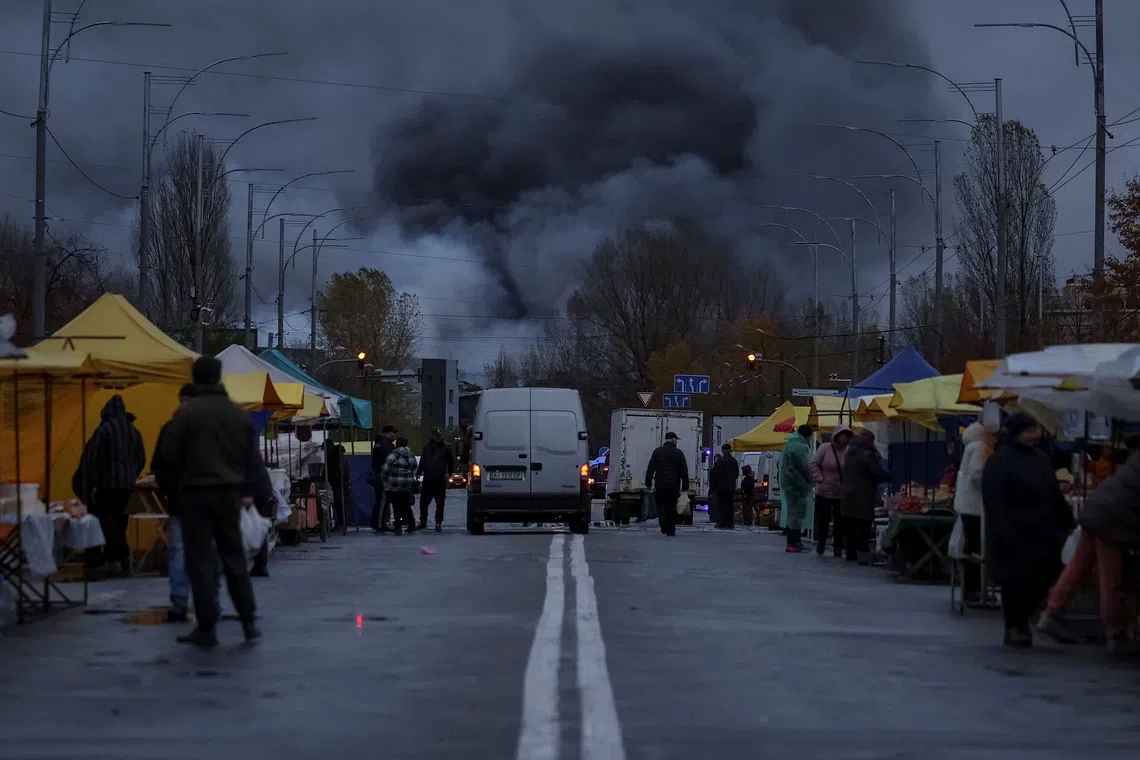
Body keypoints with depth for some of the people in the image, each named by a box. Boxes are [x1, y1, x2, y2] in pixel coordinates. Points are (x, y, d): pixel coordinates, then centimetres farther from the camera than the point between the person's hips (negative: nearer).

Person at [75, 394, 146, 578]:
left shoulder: (104, 429, -9)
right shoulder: (134, 431, 9)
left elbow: (93, 458, -12)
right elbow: (141, 459, 14)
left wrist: (92, 484, -9)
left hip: (108, 482, -5)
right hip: (127, 483, 5)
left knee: (107, 520, 0)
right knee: (119, 520, 13)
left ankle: (113, 559, -5)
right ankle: (123, 558, 11)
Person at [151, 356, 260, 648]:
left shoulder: (187, 411, -10)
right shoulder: (238, 413, 6)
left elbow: (168, 457, -10)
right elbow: (251, 458, 11)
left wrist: (178, 471, 11)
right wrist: (245, 490, 25)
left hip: (196, 492, -4)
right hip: (229, 492, 4)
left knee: (200, 560, 1)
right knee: (234, 558, 13)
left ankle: (207, 627, 0)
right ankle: (249, 622, 12)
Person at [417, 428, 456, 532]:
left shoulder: (446, 447, 3)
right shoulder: (427, 447, 11)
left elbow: (451, 461, 6)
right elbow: (422, 461, 16)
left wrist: (450, 473, -5)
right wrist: (418, 472, 5)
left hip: (440, 480, -3)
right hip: (428, 479, 3)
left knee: (440, 503, 1)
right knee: (423, 501, 6)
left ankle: (438, 523, 7)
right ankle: (423, 521, 17)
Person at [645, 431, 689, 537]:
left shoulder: (657, 451, 2)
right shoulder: (679, 453, 1)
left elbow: (650, 469, 1)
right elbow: (684, 472, 1)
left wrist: (648, 484, 6)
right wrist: (685, 486, 5)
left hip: (660, 485, 0)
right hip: (674, 486, 0)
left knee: (660, 505, 7)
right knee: (672, 508, 9)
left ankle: (663, 524, -17)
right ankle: (670, 530, 10)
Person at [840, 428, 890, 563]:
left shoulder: (850, 454, 13)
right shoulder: (867, 454, -13)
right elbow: (879, 474, -14)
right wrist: (889, 476, 6)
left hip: (847, 495, 8)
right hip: (863, 498, -8)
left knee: (849, 527, 11)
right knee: (863, 528, -6)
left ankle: (850, 553, 17)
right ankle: (863, 555, -10)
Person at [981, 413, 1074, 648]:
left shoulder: (1040, 457, 14)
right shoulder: (999, 461, -10)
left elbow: (1055, 495, 22)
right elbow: (993, 502, -16)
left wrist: (1067, 522, 15)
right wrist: (1004, 533, -23)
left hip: (1042, 532, 7)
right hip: (1013, 535, -7)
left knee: (1042, 579, 5)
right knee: (1015, 581, -1)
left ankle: (1021, 622, 23)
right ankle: (1014, 628, 12)